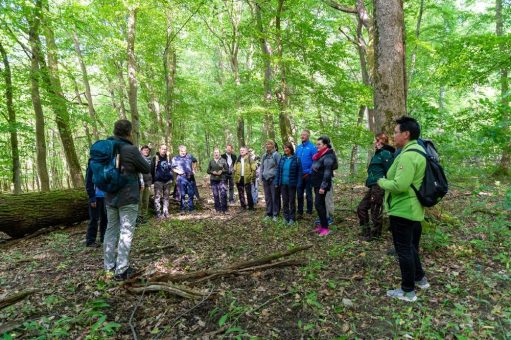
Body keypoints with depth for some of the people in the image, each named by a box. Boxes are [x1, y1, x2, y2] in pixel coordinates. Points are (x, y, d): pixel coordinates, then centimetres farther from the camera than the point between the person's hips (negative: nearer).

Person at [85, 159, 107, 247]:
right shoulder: (92, 164, -10)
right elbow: (88, 182, -11)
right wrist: (92, 198, -15)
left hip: (105, 196, 6)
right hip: (96, 197, -6)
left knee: (105, 218, 12)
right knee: (94, 219, 2)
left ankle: (104, 238, 25)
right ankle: (90, 241, 13)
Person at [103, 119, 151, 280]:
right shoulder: (131, 149, -16)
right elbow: (147, 169, -5)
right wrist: (136, 164, 11)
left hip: (110, 197, 7)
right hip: (128, 198, -7)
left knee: (111, 230, 16)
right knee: (126, 232, 0)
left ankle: (109, 266, 25)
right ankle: (121, 270, 3)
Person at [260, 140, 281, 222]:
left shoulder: (276, 155, -4)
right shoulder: (264, 156, 12)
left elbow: (279, 167, -6)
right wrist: (261, 178, 12)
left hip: (273, 179, -5)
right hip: (265, 179, 5)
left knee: (275, 197, 0)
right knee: (267, 198, 9)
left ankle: (275, 214, 9)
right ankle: (268, 214, 19)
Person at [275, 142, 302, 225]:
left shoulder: (296, 159, -7)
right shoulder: (282, 159, 4)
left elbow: (299, 172, -8)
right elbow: (278, 171, 7)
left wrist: (299, 184, -13)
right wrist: (277, 182, 4)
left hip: (292, 184, -4)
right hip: (283, 184, 4)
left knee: (292, 201, 8)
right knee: (285, 201, 12)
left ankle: (292, 218, 19)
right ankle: (286, 217, 24)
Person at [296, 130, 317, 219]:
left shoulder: (312, 147, -9)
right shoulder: (298, 147, 8)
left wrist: (308, 172, -15)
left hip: (308, 175, -5)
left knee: (308, 194, 6)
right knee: (299, 194, 10)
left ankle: (309, 212, 17)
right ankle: (300, 212, 20)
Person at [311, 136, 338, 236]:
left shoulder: (328, 156, -15)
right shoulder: (320, 155, 13)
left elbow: (327, 173, -21)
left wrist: (323, 186, -24)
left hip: (321, 185, -9)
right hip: (316, 183, 9)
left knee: (318, 204, -11)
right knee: (321, 204, 13)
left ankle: (325, 228, -5)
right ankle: (322, 225, 21)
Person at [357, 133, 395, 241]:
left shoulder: (385, 153, -12)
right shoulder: (378, 153, 17)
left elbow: (389, 172, -16)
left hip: (379, 186, -10)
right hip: (373, 187, 10)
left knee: (375, 211, 2)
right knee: (361, 208, 13)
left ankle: (375, 234, 18)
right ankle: (366, 231, 24)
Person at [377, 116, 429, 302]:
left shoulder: (408, 155, -24)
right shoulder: (418, 151, 10)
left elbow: (400, 185, -30)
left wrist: (381, 182, -13)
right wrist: (388, 180, 10)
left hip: (402, 210, -10)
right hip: (413, 209, 10)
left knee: (404, 249, 3)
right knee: (411, 246, 24)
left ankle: (408, 291, 16)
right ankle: (419, 278, 40)